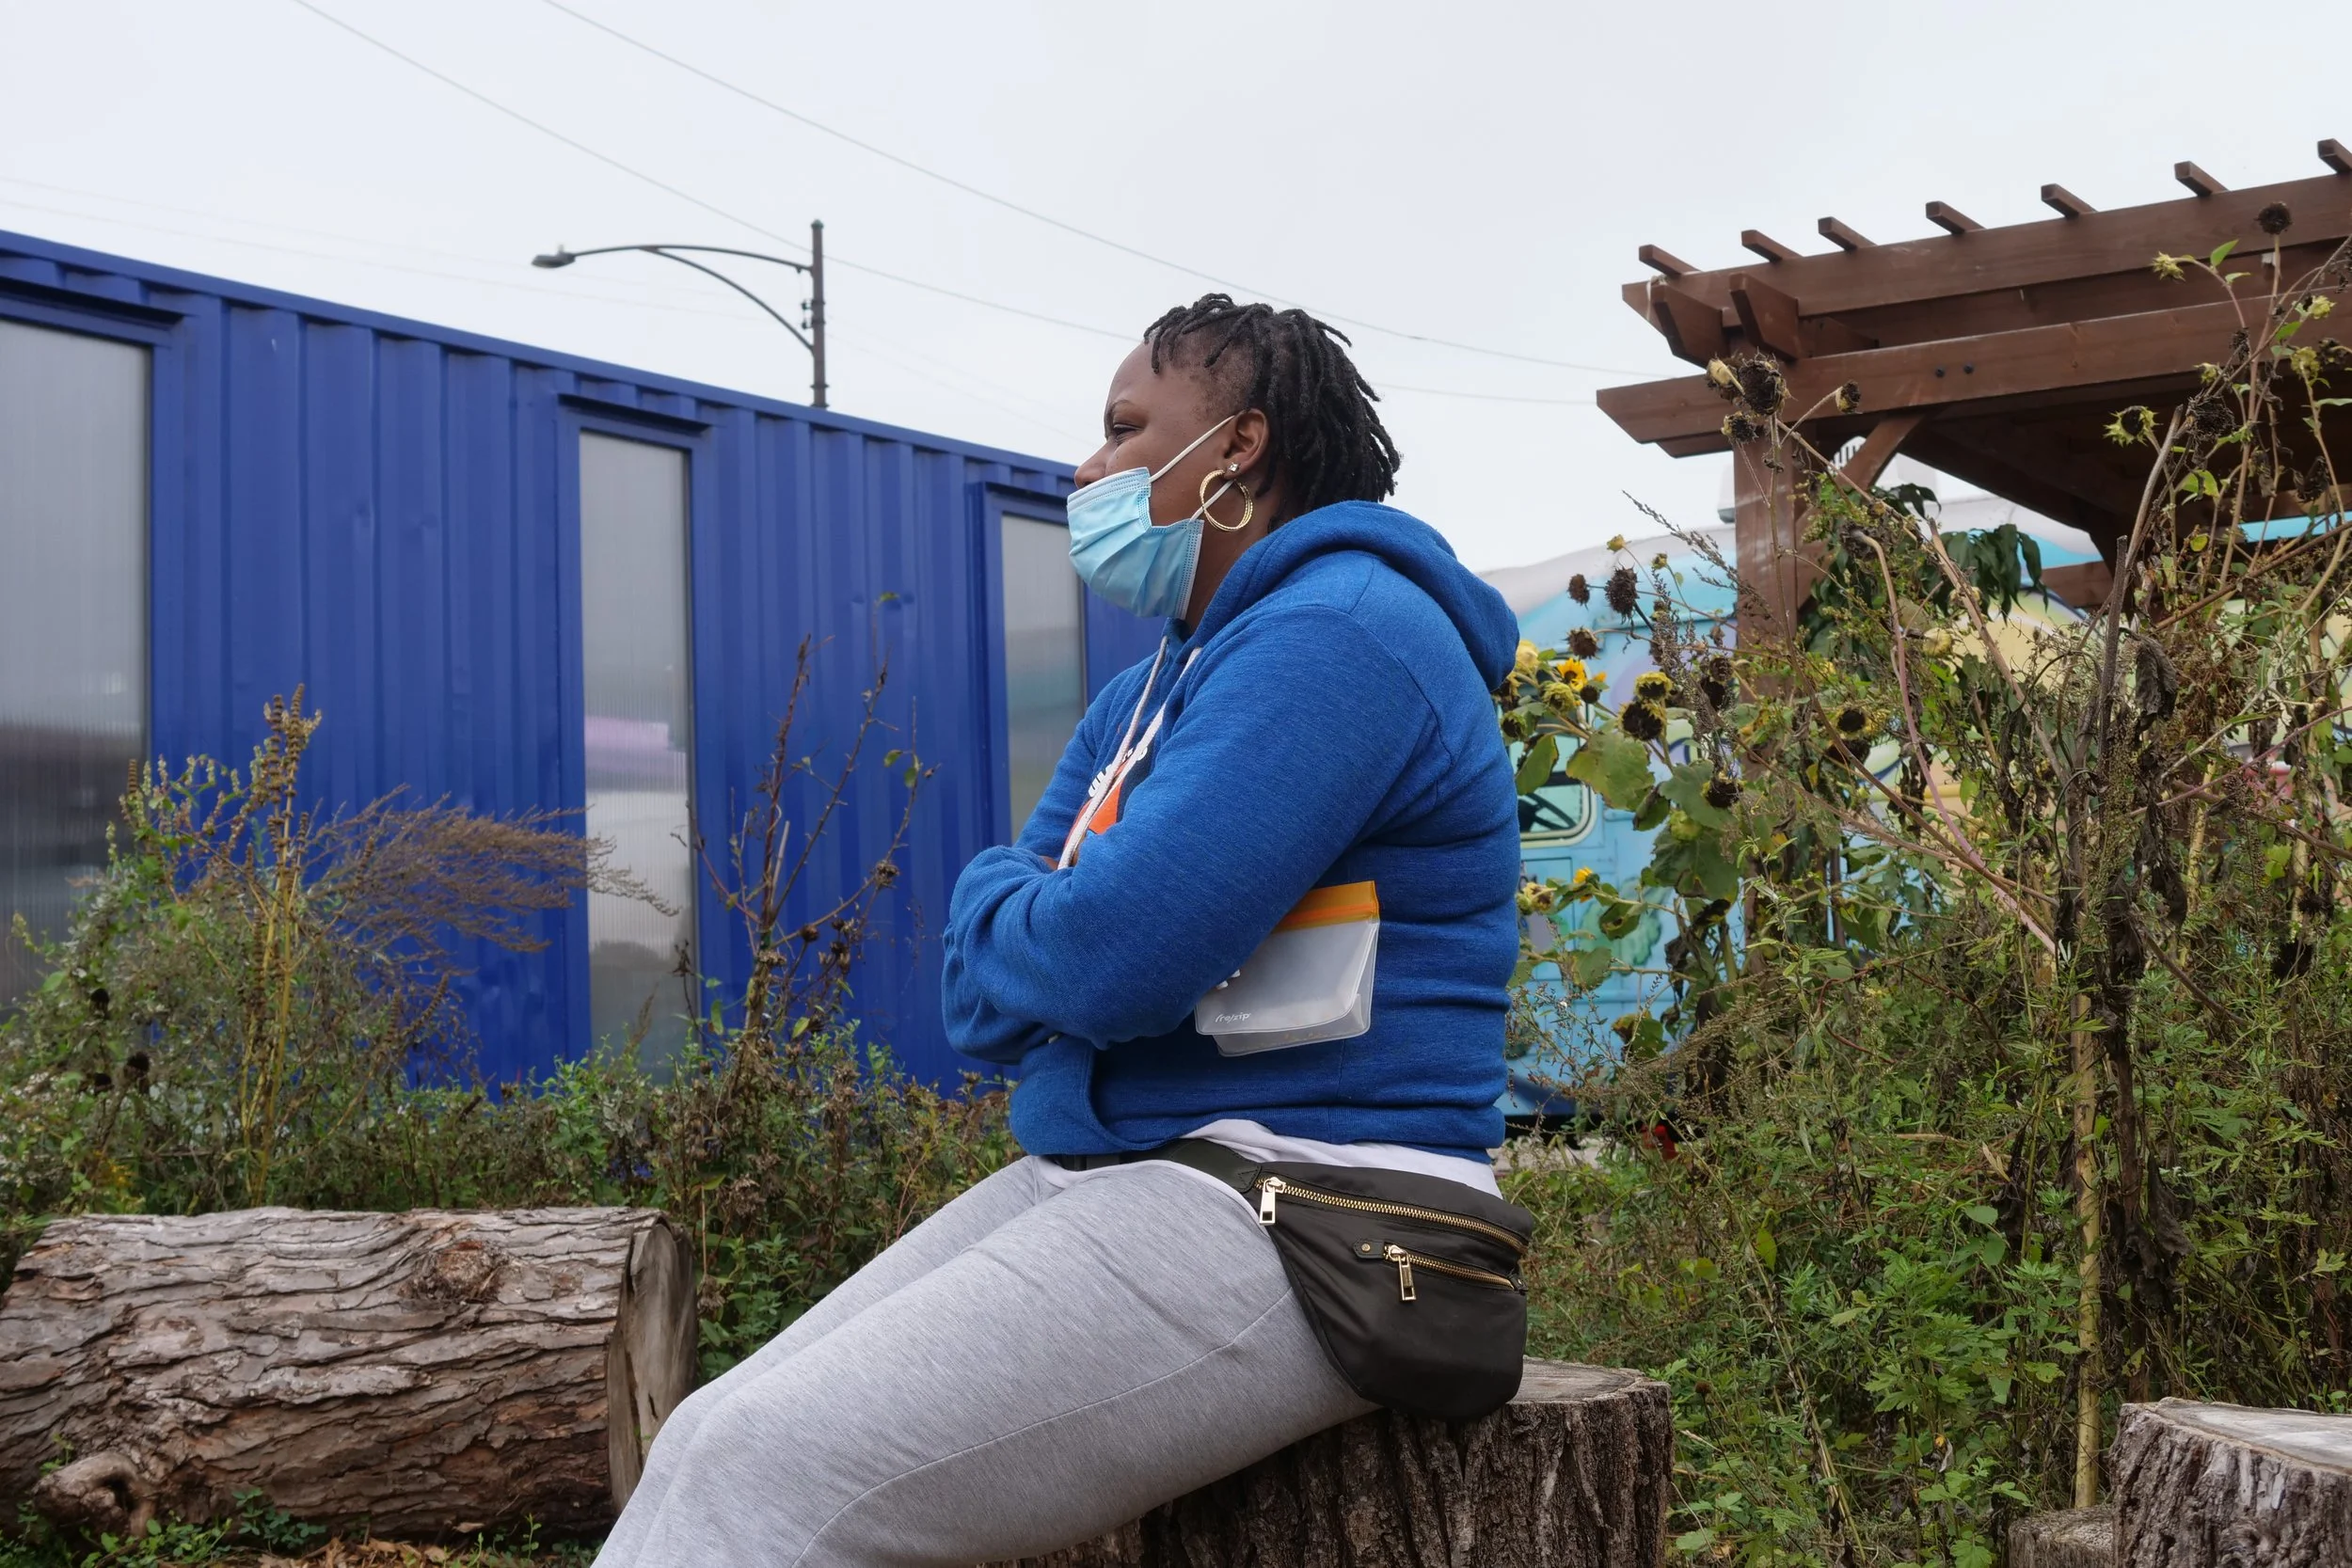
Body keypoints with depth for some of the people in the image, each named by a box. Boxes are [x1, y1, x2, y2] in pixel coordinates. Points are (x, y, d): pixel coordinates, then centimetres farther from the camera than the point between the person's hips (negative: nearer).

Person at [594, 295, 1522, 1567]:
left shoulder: (1338, 634, -11)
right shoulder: (1144, 697, 20)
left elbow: (1108, 954, -21)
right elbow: (986, 996, 14)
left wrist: (996, 901, 1)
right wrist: (1066, 928, -7)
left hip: (1294, 1227, -9)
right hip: (1093, 1179, 9)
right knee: (713, 1447, -3)